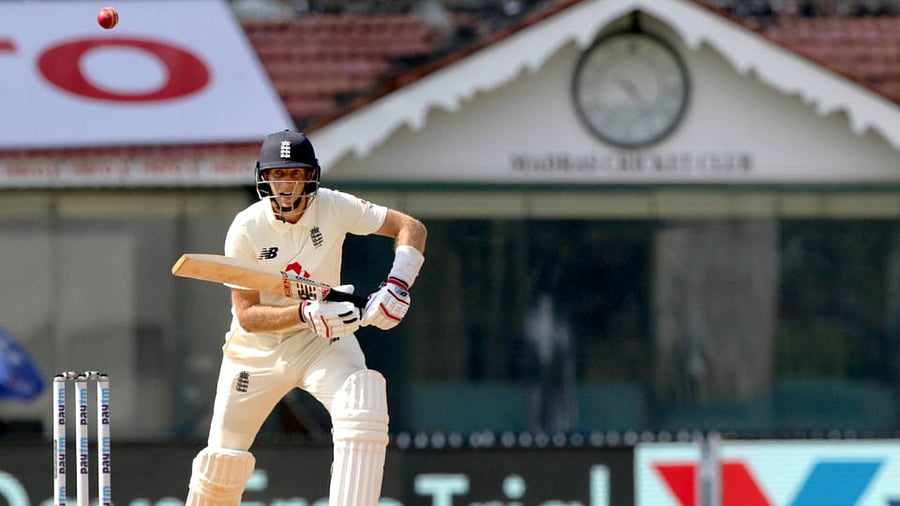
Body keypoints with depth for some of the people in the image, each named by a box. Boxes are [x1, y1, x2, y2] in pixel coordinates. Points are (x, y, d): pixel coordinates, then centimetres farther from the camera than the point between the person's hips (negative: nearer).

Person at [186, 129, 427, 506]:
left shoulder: (333, 208, -15)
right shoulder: (246, 229, -19)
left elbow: (411, 228, -12)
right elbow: (246, 316, -21)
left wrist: (396, 286, -29)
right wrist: (308, 314, -37)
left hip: (322, 344, 0)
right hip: (257, 348, 0)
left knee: (364, 411, -30)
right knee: (223, 459, 2)